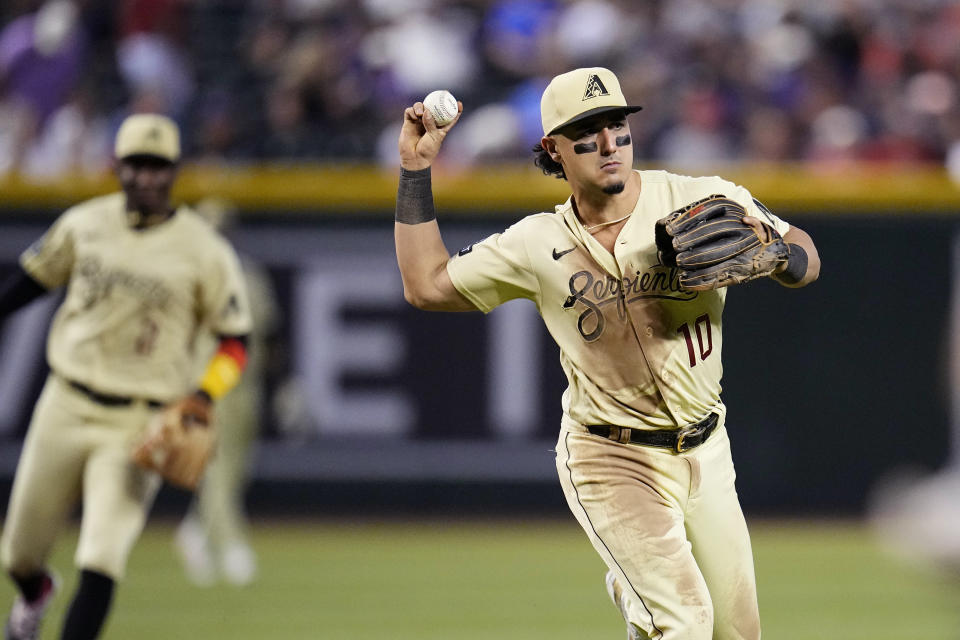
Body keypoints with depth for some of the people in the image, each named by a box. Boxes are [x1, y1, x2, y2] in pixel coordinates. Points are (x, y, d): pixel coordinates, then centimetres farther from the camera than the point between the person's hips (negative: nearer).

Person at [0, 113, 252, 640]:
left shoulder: (205, 251, -7)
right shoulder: (84, 224, 2)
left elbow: (234, 342, -2)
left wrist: (206, 394, -18)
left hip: (141, 424, -3)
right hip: (66, 406, 3)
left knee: (101, 558, -17)